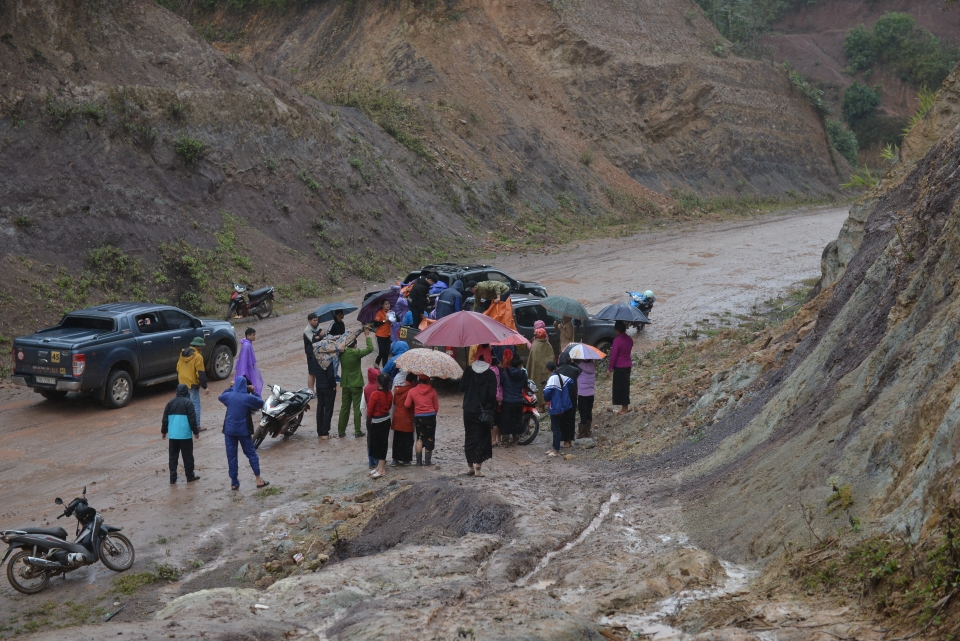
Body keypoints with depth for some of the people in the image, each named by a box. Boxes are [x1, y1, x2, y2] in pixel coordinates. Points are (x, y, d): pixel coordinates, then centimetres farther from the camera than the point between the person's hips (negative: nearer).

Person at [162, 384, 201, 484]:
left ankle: (173, 478, 7)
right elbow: (192, 419, -9)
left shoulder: (170, 403, 9)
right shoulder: (188, 403, -7)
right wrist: (196, 431, 0)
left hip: (172, 435, 4)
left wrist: (164, 431, 23)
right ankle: (190, 476, 12)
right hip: (185, 434, -4)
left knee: (173, 456, 9)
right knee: (188, 456, 6)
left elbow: (165, 419, 13)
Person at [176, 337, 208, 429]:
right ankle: (196, 426, 1)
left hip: (182, 384, 7)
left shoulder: (182, 353, 7)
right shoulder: (198, 356, -17)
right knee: (195, 406, 0)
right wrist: (204, 387, -12)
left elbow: (178, 368, 14)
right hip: (192, 384, -7)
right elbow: (201, 373, -17)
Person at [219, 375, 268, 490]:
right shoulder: (248, 398, -12)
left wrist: (230, 388, 28)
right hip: (243, 430, -2)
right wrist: (253, 391, 11)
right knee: (251, 453, 8)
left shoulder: (229, 396, -3)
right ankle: (259, 480, 7)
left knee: (231, 456, 8)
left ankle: (234, 482, 10)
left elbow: (221, 397, 21)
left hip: (229, 430, 2)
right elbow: (260, 403, 4)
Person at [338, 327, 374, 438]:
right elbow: (370, 348, -16)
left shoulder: (342, 353, -3)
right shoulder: (356, 353, -17)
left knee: (344, 408, 11)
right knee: (357, 408, 2)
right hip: (356, 385, -5)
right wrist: (367, 336, -7)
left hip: (345, 385, 5)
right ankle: (357, 431, 2)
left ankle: (341, 431, 14)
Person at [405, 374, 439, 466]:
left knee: (420, 438, 14)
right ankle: (427, 461, 10)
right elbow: (436, 407, 0)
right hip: (430, 417, -1)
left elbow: (407, 405, -3)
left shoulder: (412, 391, -3)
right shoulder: (432, 391, -5)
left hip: (418, 417, 1)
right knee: (429, 439, 8)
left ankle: (419, 461, 7)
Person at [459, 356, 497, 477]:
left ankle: (470, 466, 19)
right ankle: (477, 468, 0)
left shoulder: (468, 371, -3)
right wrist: (491, 408, -1)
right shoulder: (490, 375, -10)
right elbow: (492, 395, -14)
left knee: (469, 437, 13)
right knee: (481, 438, 4)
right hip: (483, 411, -3)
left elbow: (461, 388, 2)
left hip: (469, 411, 3)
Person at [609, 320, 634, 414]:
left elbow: (614, 355, -17)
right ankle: (626, 406, 22)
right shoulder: (630, 339, 4)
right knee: (625, 386, 16)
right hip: (628, 365, 7)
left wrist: (611, 367, -8)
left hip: (619, 367, -7)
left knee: (619, 387, 1)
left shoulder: (617, 340, -19)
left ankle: (624, 408, 4)